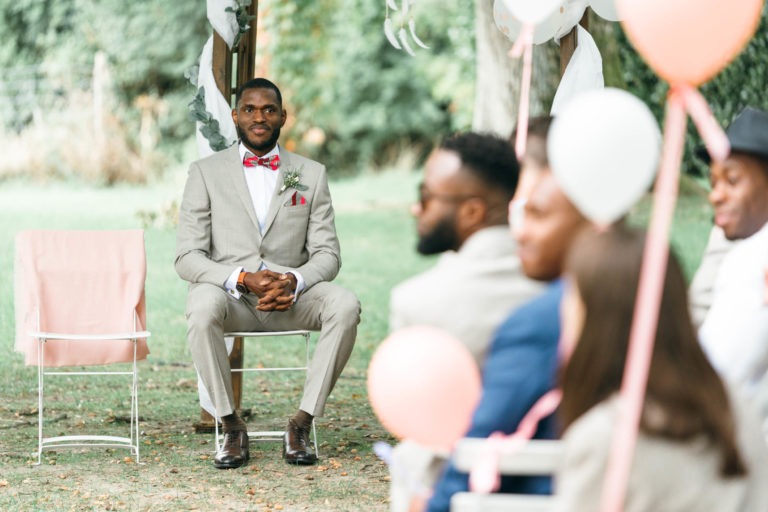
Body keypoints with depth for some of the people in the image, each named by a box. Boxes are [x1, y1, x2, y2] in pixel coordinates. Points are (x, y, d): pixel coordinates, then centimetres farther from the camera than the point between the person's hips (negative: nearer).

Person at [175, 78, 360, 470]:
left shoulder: (311, 175, 11)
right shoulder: (206, 173, 5)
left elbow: (327, 254, 5)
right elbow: (187, 257, -2)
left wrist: (294, 281, -18)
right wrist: (243, 278, -20)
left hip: (290, 296, 2)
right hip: (229, 295, -1)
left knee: (345, 305, -29)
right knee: (202, 307, -37)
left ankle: (302, 423, -20)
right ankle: (231, 427, -21)